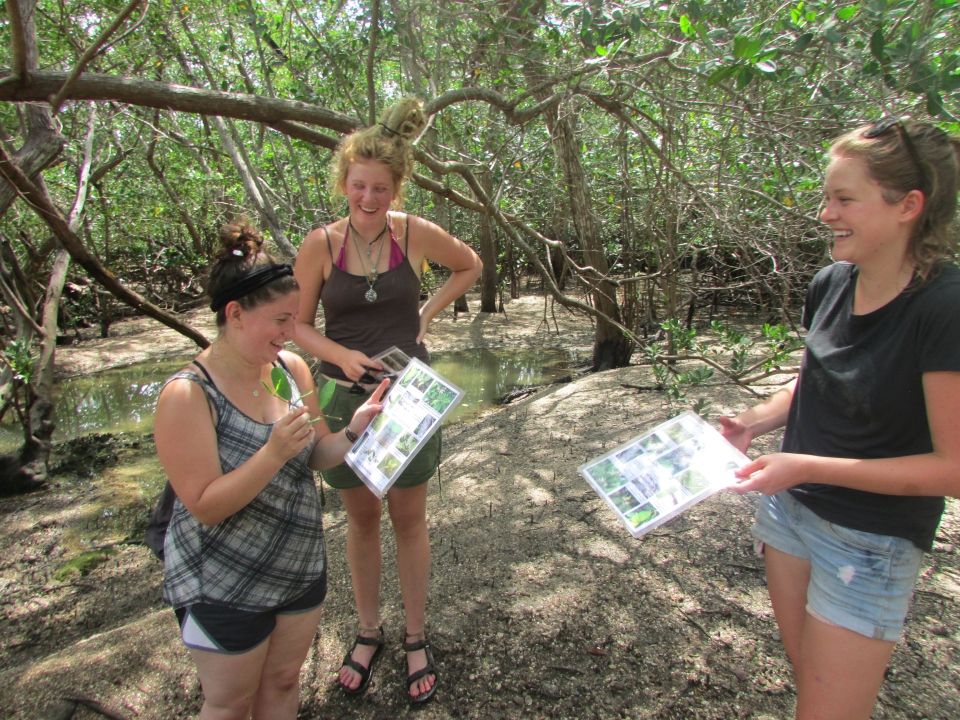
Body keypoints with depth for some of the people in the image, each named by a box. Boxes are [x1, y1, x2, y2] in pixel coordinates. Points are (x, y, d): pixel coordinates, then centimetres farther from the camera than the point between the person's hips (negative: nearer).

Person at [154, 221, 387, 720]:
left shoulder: (292, 368, -8)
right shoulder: (188, 395, -24)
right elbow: (205, 506, -24)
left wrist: (354, 431, -18)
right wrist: (274, 453, -36)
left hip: (301, 567, 5)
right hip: (224, 586, -5)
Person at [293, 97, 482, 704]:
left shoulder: (415, 234, -8)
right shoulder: (321, 244, -8)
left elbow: (469, 266, 10)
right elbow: (299, 324, -1)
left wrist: (428, 315, 0)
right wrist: (341, 355, -18)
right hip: (347, 397, 1)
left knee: (409, 518, 11)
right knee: (361, 518, 15)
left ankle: (417, 637, 30)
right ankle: (368, 632, 35)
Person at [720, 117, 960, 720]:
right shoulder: (831, 284, -3)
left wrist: (808, 467, -25)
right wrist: (755, 422, -5)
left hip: (871, 544, -6)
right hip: (790, 510, 6)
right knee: (805, 671, 23)